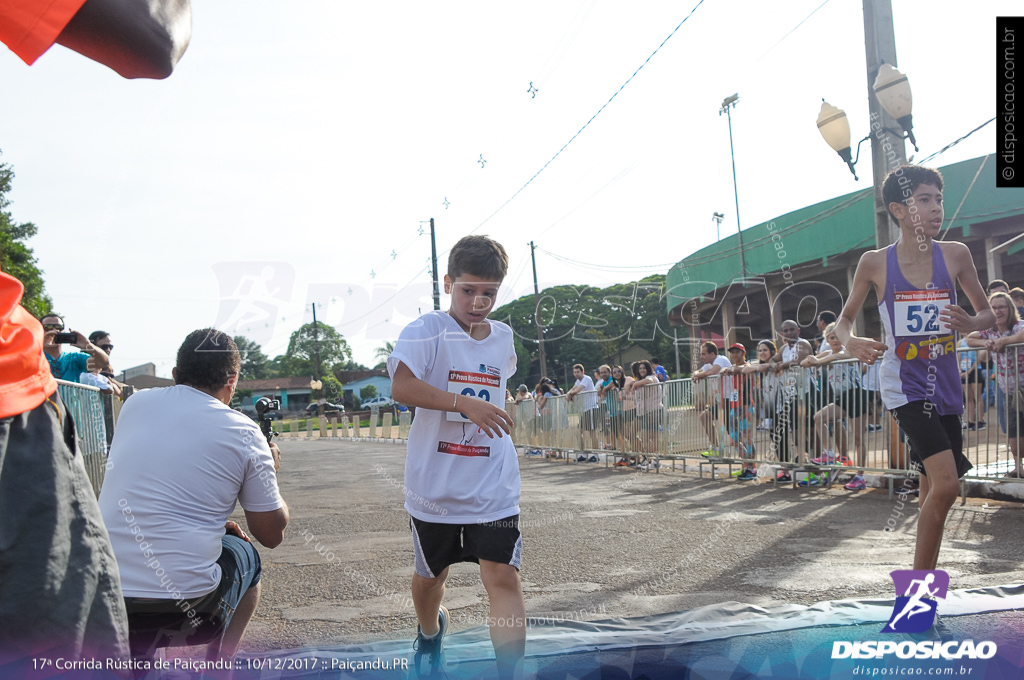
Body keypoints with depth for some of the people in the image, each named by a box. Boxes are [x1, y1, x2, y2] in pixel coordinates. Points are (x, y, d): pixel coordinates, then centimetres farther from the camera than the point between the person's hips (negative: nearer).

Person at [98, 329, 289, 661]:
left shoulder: (136, 403, 8)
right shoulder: (244, 433, -3)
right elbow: (273, 535, 6)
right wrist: (269, 469, 22)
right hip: (184, 607, -3)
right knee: (244, 554, 27)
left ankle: (128, 654, 22)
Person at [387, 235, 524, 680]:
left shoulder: (503, 339, 6)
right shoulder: (427, 331, -11)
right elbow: (401, 386, -29)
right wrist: (464, 403, -37)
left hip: (493, 488, 2)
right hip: (435, 487, -2)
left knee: (503, 578, -11)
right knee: (430, 574, 19)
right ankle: (430, 632, 51)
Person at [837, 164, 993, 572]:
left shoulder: (955, 255, 0)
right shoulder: (875, 263, -5)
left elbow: (987, 314, 9)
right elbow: (845, 319, 7)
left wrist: (970, 323, -15)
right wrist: (850, 342, -17)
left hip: (945, 388, 4)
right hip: (904, 386, -4)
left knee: (934, 492, 12)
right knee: (946, 484, -20)